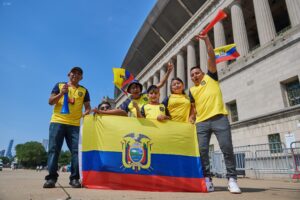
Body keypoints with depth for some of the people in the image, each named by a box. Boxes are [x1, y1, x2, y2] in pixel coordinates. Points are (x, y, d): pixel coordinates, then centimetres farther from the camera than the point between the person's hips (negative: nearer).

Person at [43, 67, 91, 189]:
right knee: (54, 149, -4)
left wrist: (85, 113, -10)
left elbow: (88, 107, 13)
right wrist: (61, 93, -9)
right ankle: (51, 178, 1)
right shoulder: (59, 85, 14)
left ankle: (74, 178, -2)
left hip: (75, 124, 1)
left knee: (76, 150, -6)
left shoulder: (84, 90, 15)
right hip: (57, 122, 0)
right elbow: (50, 102, 8)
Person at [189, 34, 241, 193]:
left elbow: (211, 57, 7)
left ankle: (232, 179, 3)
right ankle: (207, 179, 5)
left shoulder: (210, 77, 15)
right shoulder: (192, 90, 21)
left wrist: (206, 40, 4)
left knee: (227, 148, -7)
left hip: (219, 118, -3)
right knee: (202, 150, -3)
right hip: (201, 122, 3)